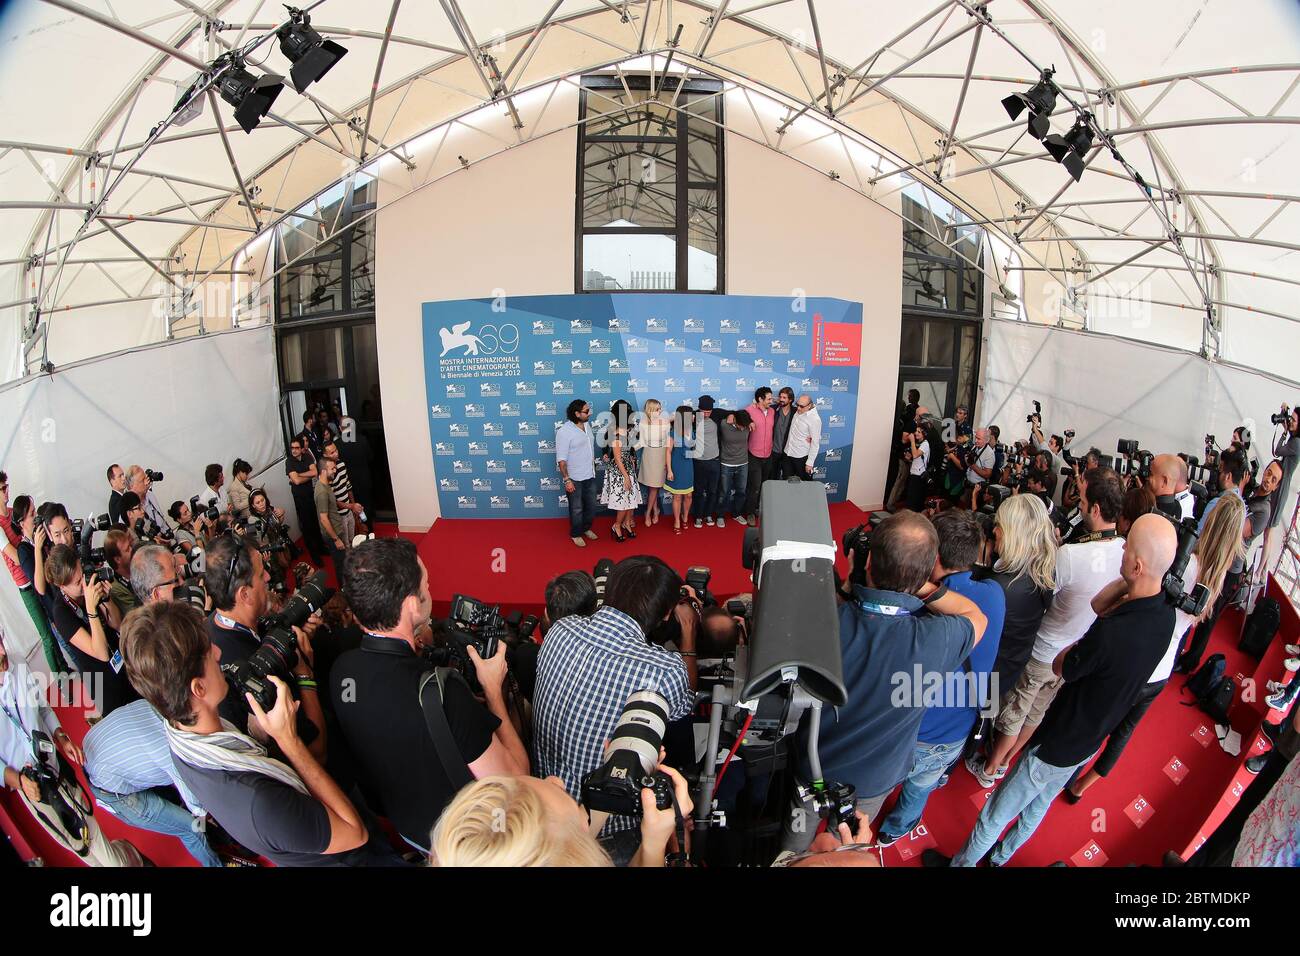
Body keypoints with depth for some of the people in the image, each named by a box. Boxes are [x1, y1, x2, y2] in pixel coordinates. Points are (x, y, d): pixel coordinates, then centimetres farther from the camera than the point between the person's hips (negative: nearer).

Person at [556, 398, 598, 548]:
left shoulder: (587, 426, 3)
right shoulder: (564, 431, -20)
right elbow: (561, 459, -20)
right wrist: (567, 480, -22)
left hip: (590, 476, 7)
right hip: (575, 478, -7)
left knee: (591, 506, 18)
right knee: (577, 509, 9)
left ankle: (586, 528, 40)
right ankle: (576, 534, 28)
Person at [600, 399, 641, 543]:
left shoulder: (626, 430, 4)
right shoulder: (616, 433, -22)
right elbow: (617, 458, -20)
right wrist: (626, 476, -17)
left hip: (628, 468, 8)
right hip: (618, 471, -8)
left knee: (631, 498, 13)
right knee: (624, 500, 0)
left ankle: (627, 524, 29)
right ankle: (616, 527, 18)